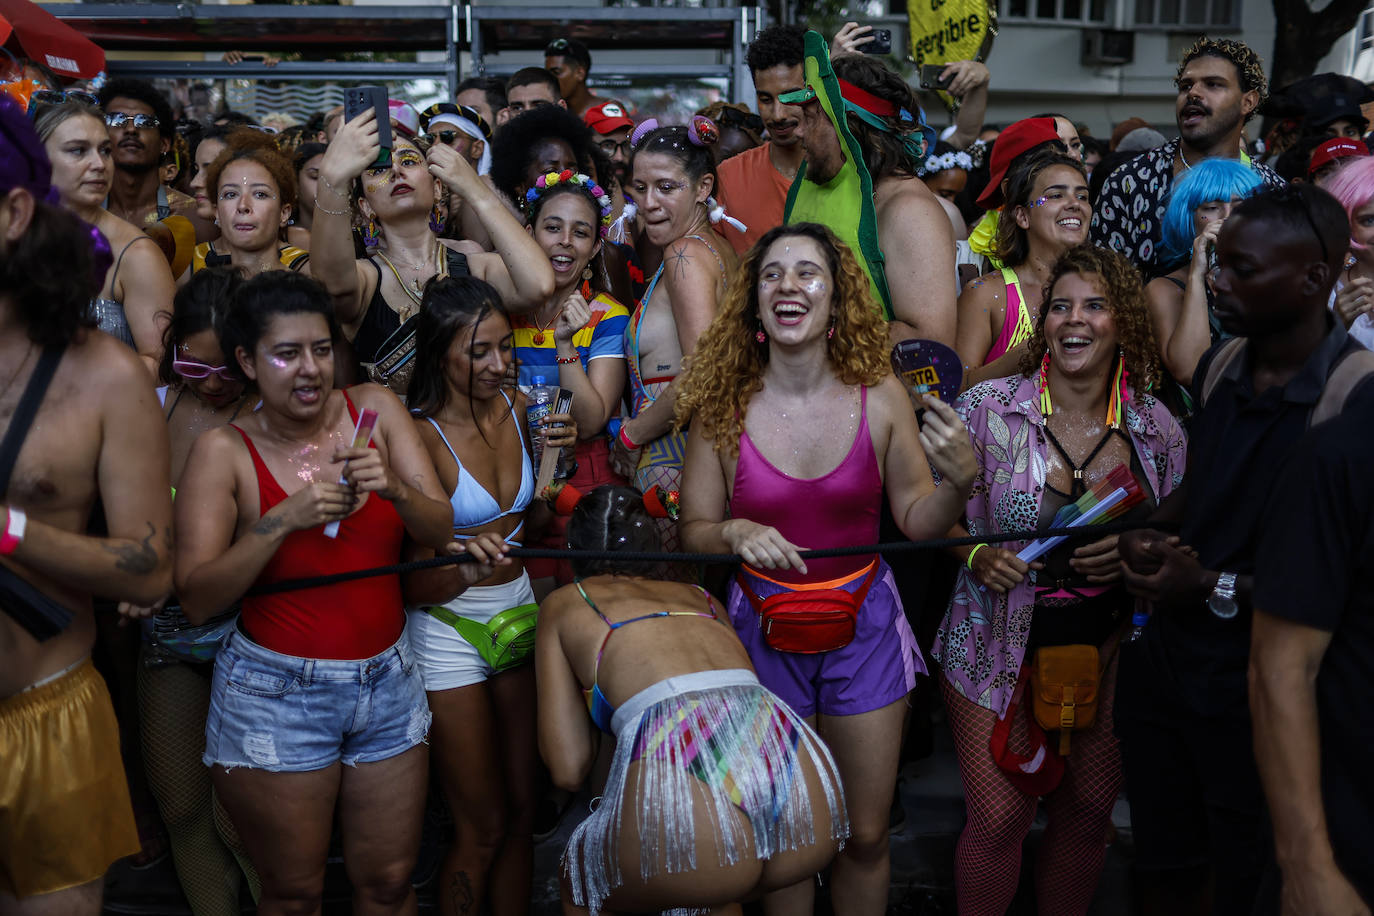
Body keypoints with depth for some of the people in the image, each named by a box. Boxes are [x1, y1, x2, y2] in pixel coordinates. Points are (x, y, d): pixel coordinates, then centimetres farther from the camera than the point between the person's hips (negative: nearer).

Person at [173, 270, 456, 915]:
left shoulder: (375, 410, 0)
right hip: (275, 694, -3)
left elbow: (440, 533, -1)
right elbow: (197, 601, -14)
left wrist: (394, 487, -21)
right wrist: (282, 520, -25)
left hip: (387, 680, 3)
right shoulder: (224, 451, -7)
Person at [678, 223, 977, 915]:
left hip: (864, 624, 1)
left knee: (866, 836, 12)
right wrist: (734, 534, -23)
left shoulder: (880, 396, -9)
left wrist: (959, 482, -22)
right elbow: (694, 531, -2)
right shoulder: (722, 405, -10)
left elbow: (917, 518, -2)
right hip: (763, 626, 0)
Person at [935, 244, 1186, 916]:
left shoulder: (1158, 428, -2)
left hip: (1107, 646, 3)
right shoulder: (986, 407, -9)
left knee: (1089, 810, 12)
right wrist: (977, 555, -18)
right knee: (998, 818, -3)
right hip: (1000, 644, -2)